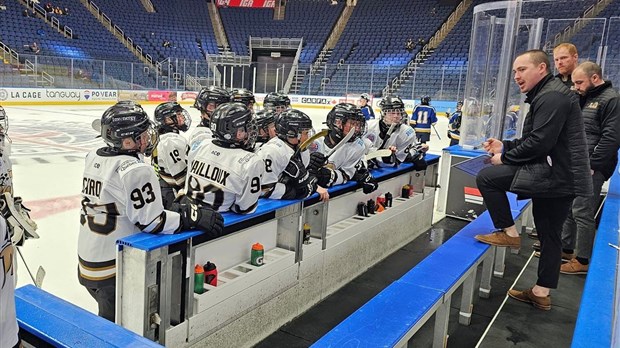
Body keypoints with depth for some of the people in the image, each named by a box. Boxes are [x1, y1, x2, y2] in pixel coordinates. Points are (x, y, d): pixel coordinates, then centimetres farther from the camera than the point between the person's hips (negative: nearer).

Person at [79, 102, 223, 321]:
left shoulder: (93, 158, 5)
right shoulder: (136, 170, -23)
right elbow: (150, 221, -22)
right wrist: (193, 218, -18)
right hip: (114, 272, -8)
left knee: (109, 319, 27)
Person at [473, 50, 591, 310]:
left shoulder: (552, 96, -15)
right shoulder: (547, 94, 18)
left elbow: (539, 143, -23)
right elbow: (535, 139, 22)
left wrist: (505, 157, -11)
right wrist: (504, 146, 11)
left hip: (555, 174, -11)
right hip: (563, 176, 11)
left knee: (486, 177, -11)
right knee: (550, 236, 15)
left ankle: (509, 233, 0)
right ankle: (542, 293, 25)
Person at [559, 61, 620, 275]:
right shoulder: (584, 98, 18)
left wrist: (591, 165, -19)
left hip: (590, 169, -9)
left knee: (582, 212, -6)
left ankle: (583, 260, 4)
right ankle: (565, 248, 28)